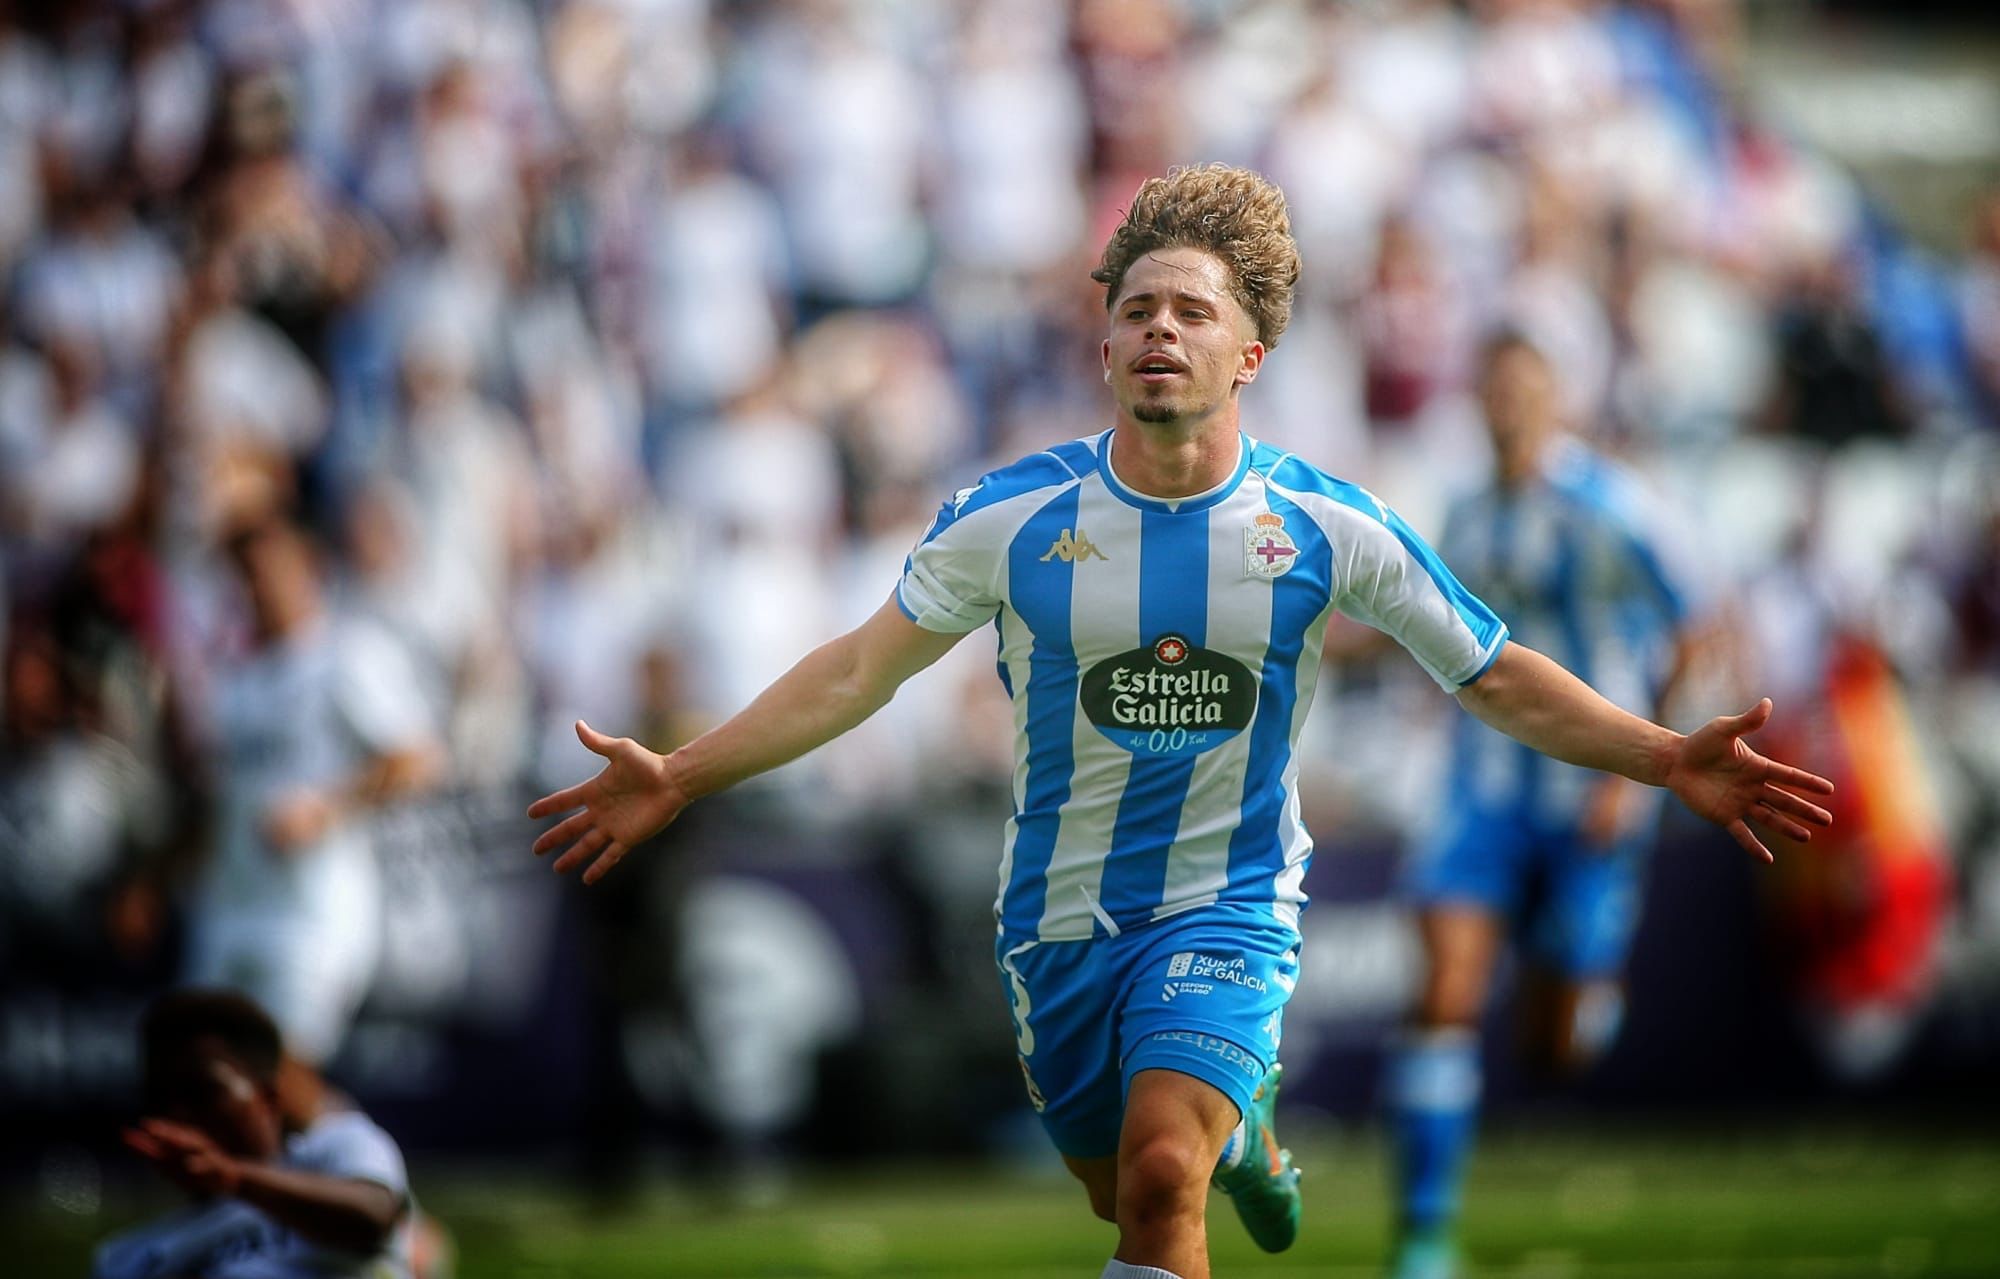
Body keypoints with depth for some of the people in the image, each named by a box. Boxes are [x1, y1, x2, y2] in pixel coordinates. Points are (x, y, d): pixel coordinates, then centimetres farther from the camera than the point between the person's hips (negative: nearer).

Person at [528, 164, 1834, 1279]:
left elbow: (1499, 679, 1)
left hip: (1228, 909, -2)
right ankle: (1240, 1128, 53)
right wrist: (679, 777, -8)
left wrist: (1673, 761, -7)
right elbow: (864, 666, -1)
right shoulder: (1008, 518, -10)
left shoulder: (1332, 528, -10)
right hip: (1059, 915, 3)